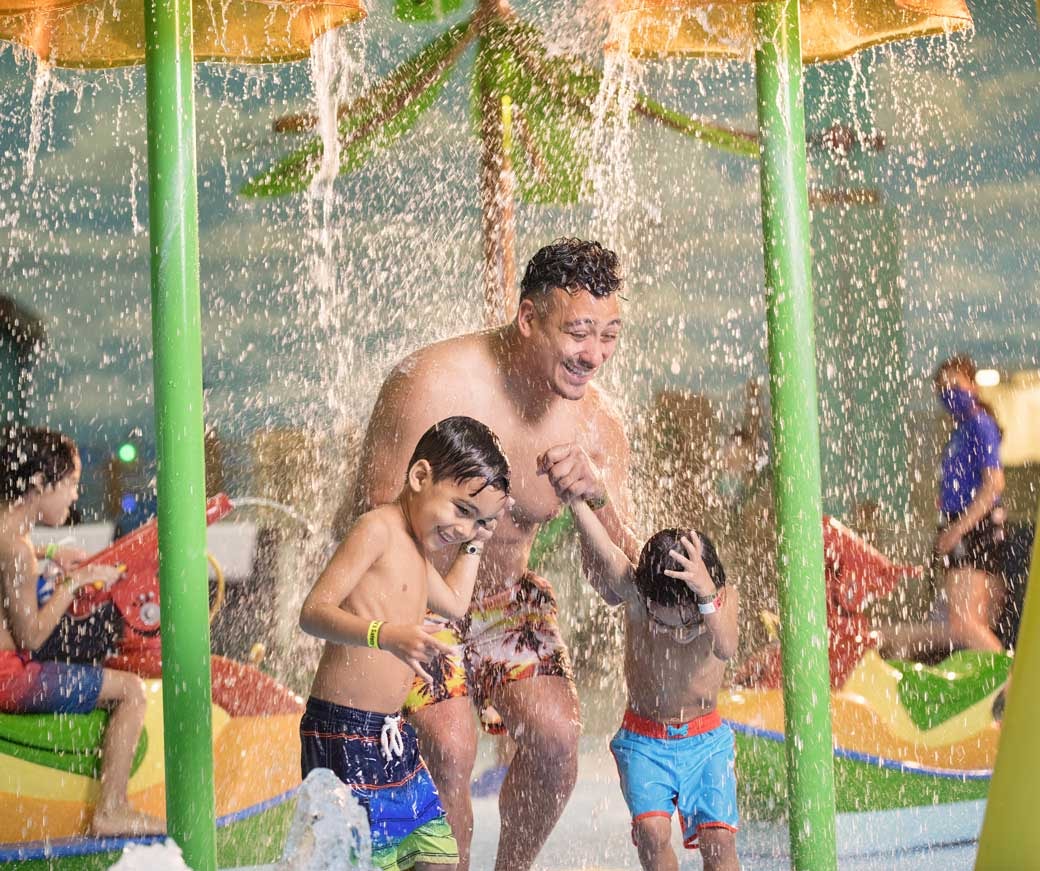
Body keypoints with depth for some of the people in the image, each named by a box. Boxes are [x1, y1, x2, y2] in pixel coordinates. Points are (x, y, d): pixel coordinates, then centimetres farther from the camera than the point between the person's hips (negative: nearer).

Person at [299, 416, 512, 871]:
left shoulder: (416, 547, 18)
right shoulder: (377, 528, -12)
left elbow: (454, 602, 37)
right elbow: (314, 611, -23)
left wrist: (476, 541, 31)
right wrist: (386, 635, -37)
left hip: (393, 736, 10)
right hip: (343, 733, -10)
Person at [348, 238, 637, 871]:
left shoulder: (599, 426, -10)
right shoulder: (431, 384, -24)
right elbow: (373, 520, -19)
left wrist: (599, 497, -26)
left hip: (509, 595, 4)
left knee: (556, 736, -13)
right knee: (450, 753, -20)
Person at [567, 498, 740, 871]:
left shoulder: (723, 598, -14)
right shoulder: (633, 593, -16)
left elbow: (726, 648, -34)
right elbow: (604, 554, -35)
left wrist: (706, 592, -51)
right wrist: (577, 500, -53)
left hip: (706, 741, 0)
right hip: (644, 741, 0)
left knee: (718, 839, -11)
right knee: (652, 832, -19)